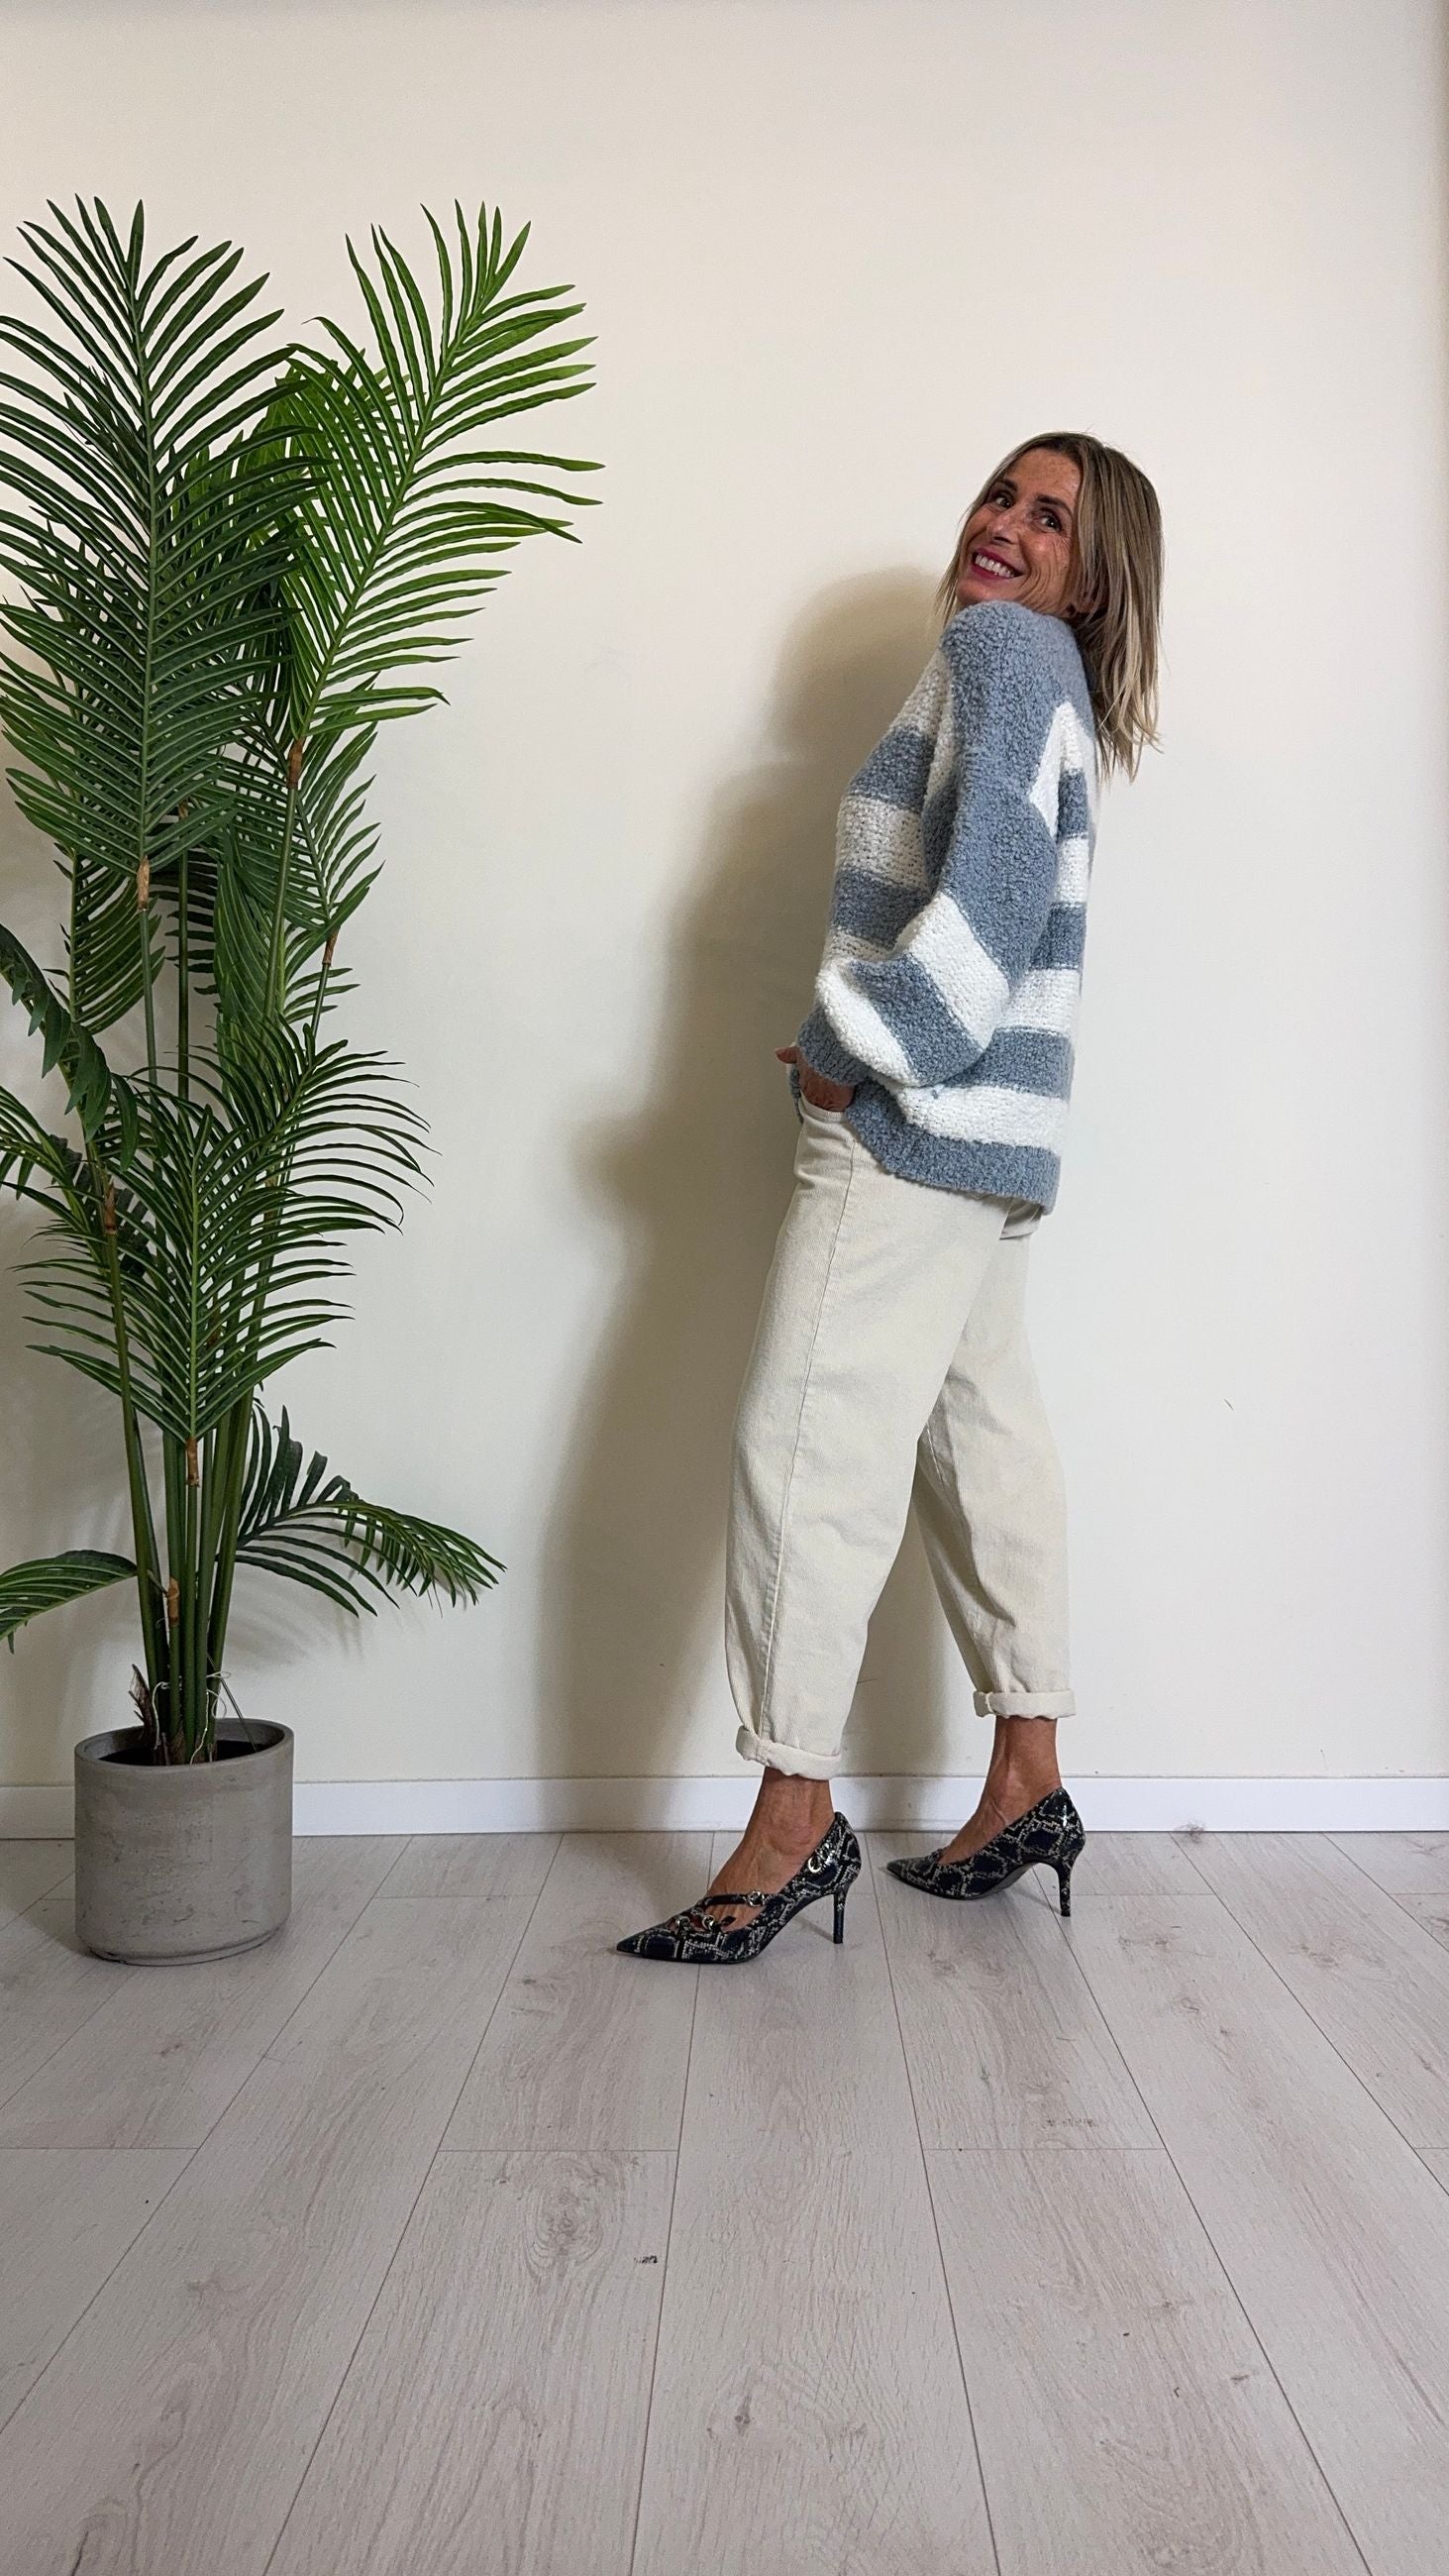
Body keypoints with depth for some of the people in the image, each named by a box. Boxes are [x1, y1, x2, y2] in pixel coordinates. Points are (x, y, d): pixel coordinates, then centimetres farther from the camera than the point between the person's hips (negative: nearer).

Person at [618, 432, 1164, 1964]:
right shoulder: (1043, 691, 24)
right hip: (983, 1134, 10)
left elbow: (994, 887, -19)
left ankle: (793, 1815, -7)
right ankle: (1027, 1781, 18)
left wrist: (855, 1052, -15)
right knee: (980, 1437, 11)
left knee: (808, 1444, -11)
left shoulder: (1003, 645, -5)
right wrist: (860, 1046, 11)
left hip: (915, 1125, -10)